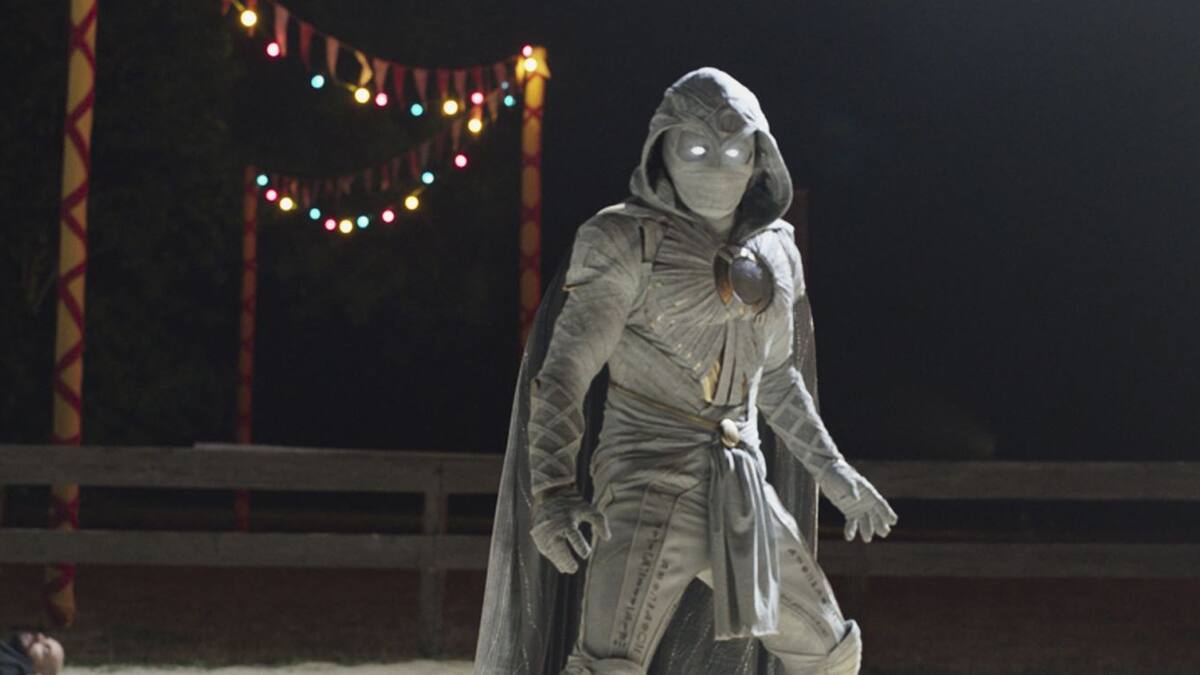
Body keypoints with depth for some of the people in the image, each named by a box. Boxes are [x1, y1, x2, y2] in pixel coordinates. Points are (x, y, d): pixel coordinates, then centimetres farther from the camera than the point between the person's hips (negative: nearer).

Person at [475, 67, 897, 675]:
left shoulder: (773, 252, 10)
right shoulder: (628, 244, -8)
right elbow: (562, 377, -12)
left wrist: (832, 472, 22)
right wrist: (551, 490, -25)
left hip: (740, 489, 7)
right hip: (650, 482, -7)